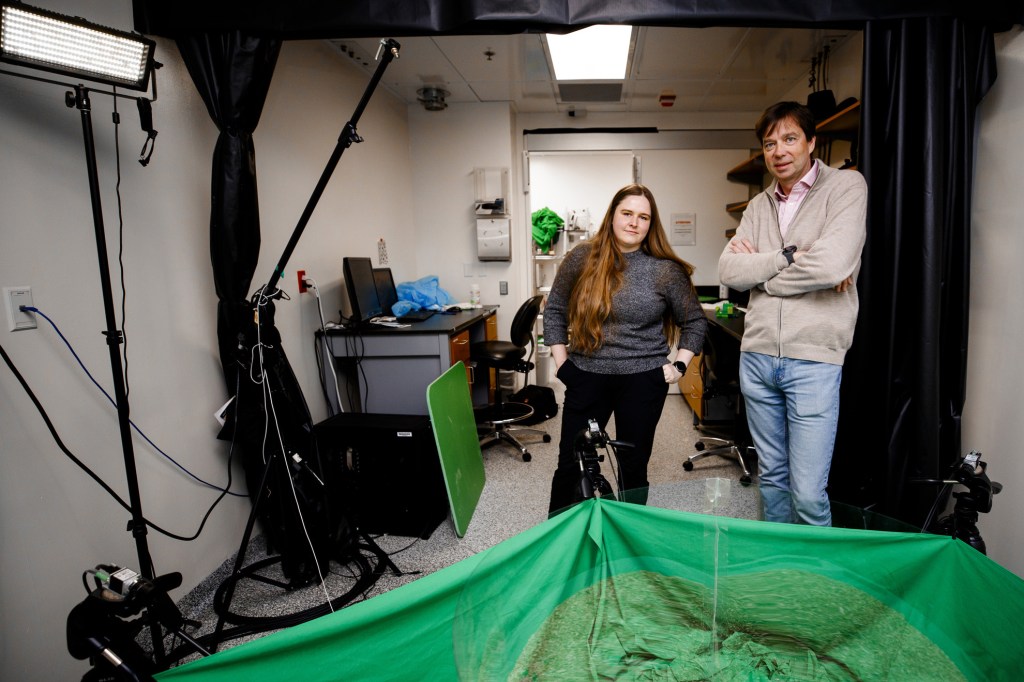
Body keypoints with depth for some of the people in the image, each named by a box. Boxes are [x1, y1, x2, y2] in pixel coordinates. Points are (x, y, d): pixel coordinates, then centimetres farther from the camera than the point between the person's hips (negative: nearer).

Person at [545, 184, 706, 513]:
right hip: (586, 377, 1)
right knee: (571, 464, 9)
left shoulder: (665, 270, -3)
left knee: (633, 467, 12)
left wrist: (679, 365, 0)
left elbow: (695, 321, 7)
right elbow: (554, 310, 7)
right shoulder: (582, 257, -1)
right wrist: (560, 360, 2)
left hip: (643, 380, 0)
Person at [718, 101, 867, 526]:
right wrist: (789, 256, -11)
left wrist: (759, 268, -6)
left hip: (814, 359, -5)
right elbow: (729, 271, -1)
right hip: (757, 356, 5)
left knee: (808, 494, -3)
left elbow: (833, 265, -18)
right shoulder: (758, 207, 14)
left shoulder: (846, 186, -1)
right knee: (772, 476, 18)